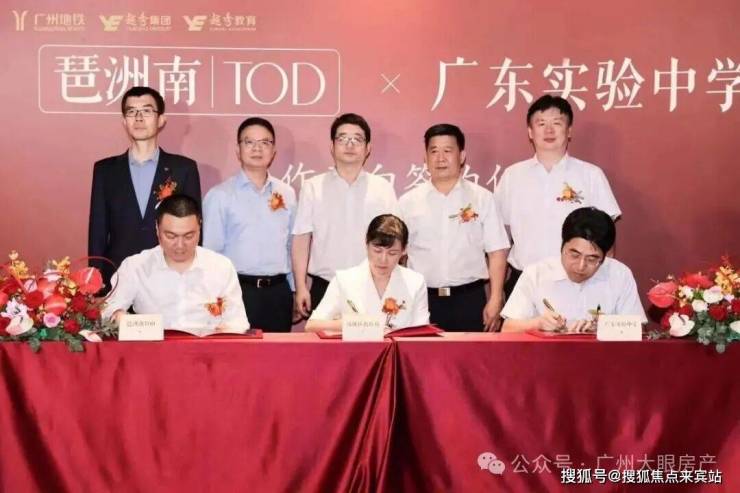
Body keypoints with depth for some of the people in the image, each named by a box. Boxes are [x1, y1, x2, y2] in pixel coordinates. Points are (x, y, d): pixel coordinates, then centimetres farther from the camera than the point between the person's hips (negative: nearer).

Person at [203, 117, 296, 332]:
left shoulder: (287, 194, 9)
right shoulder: (219, 196, -3)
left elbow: (292, 246, 13)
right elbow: (211, 252, -2)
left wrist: (295, 290, 11)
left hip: (279, 291, 4)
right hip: (238, 290, -4)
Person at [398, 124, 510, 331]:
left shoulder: (482, 198, 3)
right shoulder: (407, 202, 5)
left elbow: (497, 252, 3)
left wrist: (495, 300, -3)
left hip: (469, 299, -1)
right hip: (423, 299, 1)